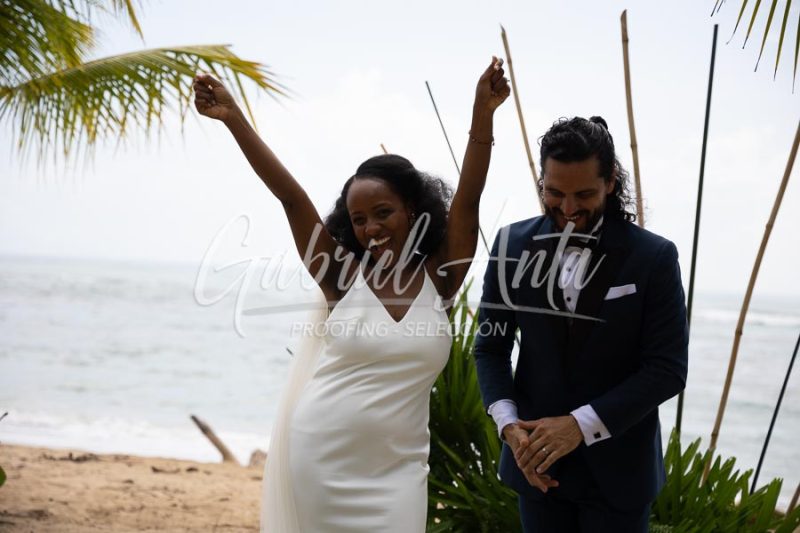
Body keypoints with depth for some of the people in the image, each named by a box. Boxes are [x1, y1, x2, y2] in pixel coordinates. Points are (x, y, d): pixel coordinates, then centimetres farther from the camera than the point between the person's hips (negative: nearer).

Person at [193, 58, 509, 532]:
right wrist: (233, 117, -12)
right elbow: (290, 196, -8)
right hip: (321, 458, 0)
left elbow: (468, 198, -11)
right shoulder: (343, 277, -2)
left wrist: (482, 115, -23)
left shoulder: (440, 278, 0)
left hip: (395, 467, 0)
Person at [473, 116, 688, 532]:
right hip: (537, 458, 2)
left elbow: (668, 369, -10)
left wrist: (582, 424, -18)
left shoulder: (653, 257, -8)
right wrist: (509, 425, -12)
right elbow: (490, 346, 3)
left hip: (617, 467, -2)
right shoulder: (514, 245, -2)